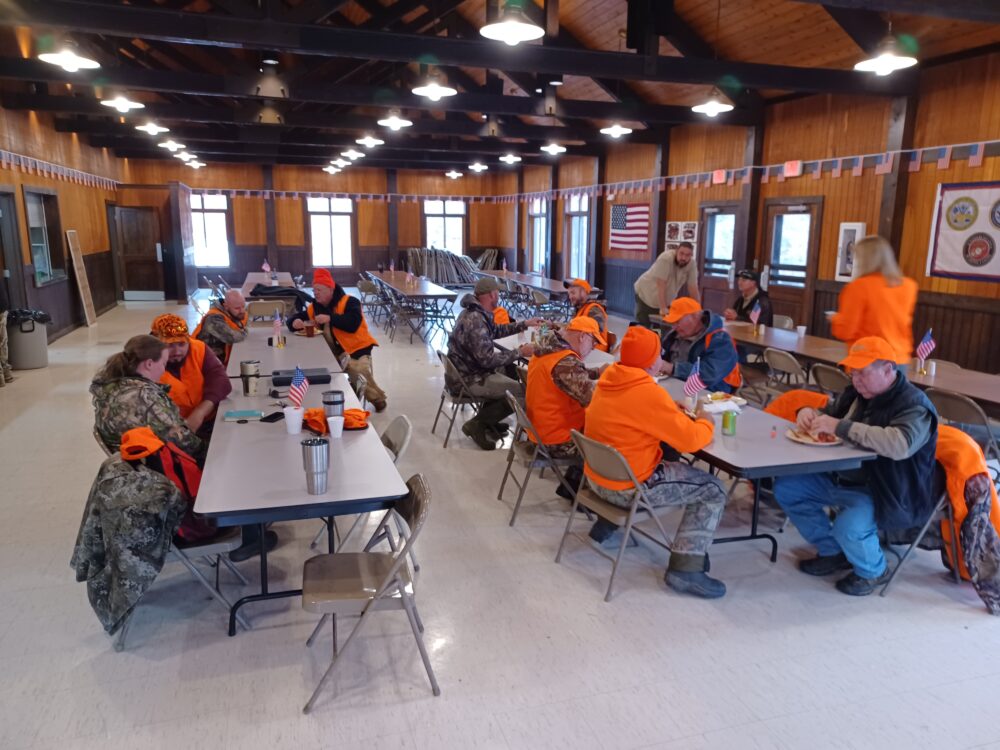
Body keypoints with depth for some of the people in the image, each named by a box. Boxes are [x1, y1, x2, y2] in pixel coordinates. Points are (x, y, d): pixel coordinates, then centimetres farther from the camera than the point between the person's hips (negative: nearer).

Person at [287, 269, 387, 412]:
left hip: (356, 348, -5)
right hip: (334, 351, 6)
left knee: (361, 376, -29)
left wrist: (330, 318, -28)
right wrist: (295, 322, -9)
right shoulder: (314, 307, 8)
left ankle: (378, 398, 2)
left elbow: (353, 324, -27)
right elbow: (293, 319, 16)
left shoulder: (349, 302, -11)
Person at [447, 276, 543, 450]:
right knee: (522, 393, -13)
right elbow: (488, 359, -26)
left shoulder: (475, 312, 7)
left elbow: (496, 330, 25)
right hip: (467, 380, -10)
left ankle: (488, 419, 22)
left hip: (466, 370, 10)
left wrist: (525, 323, 25)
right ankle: (477, 424, -4)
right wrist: (519, 353, -17)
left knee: (511, 371, 21)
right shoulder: (475, 321, -25)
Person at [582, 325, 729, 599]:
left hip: (596, 476, 8)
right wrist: (706, 422, 2)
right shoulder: (648, 393, -24)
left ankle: (606, 527, 36)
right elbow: (690, 440, -19)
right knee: (712, 490, 3)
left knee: (669, 466, 36)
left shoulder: (608, 378, -1)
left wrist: (673, 410, 6)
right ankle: (685, 568, -2)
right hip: (628, 489, -8)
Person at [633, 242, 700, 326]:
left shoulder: (691, 264, -16)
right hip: (646, 295, -5)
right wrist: (663, 308, -33)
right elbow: (661, 285, -32)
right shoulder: (666, 259, -31)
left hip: (666, 299, 5)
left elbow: (693, 288, -11)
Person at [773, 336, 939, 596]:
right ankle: (832, 552, 16)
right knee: (785, 488, 0)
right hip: (840, 478, 8)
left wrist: (841, 427, -36)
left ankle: (873, 571, 5)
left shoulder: (914, 405, -18)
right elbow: (829, 412, 22)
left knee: (849, 527, -33)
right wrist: (809, 413, -4)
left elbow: (901, 444, -38)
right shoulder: (858, 392, 5)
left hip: (883, 492, -8)